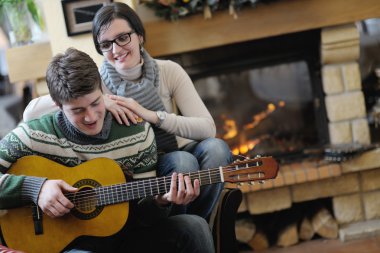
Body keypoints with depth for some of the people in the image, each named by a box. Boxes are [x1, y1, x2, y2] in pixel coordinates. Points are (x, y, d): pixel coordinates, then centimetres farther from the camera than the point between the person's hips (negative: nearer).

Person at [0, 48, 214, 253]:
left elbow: (142, 212, 1)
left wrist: (160, 202, -22)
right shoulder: (34, 136, -11)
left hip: (124, 233, 3)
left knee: (195, 227, -21)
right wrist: (35, 187, -23)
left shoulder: (138, 133, -3)